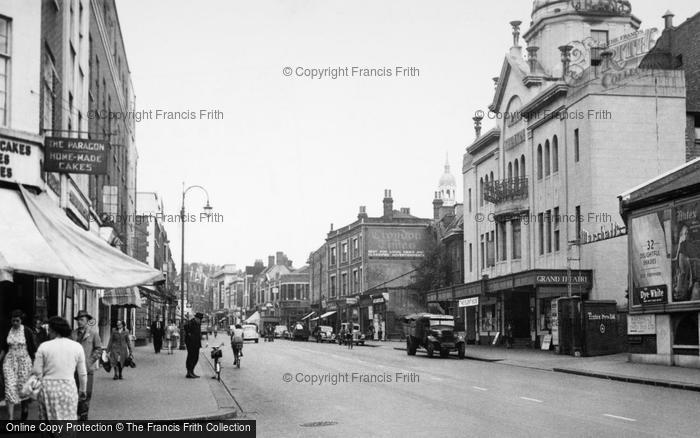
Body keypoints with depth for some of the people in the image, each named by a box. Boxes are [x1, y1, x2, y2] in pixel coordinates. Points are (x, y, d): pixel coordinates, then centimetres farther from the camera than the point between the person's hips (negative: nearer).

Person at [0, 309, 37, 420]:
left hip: (24, 361, -2)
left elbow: (33, 349, -3)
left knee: (23, 386, 4)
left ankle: (25, 408, 31)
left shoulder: (27, 331, -5)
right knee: (10, 387, -6)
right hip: (9, 361, 2)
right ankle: (11, 417, -8)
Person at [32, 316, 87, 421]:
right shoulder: (77, 346, 1)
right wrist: (82, 390, 17)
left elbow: (37, 372, -2)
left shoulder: (44, 346, -3)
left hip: (47, 388, 0)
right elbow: (82, 374, 4)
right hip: (68, 388, 0)